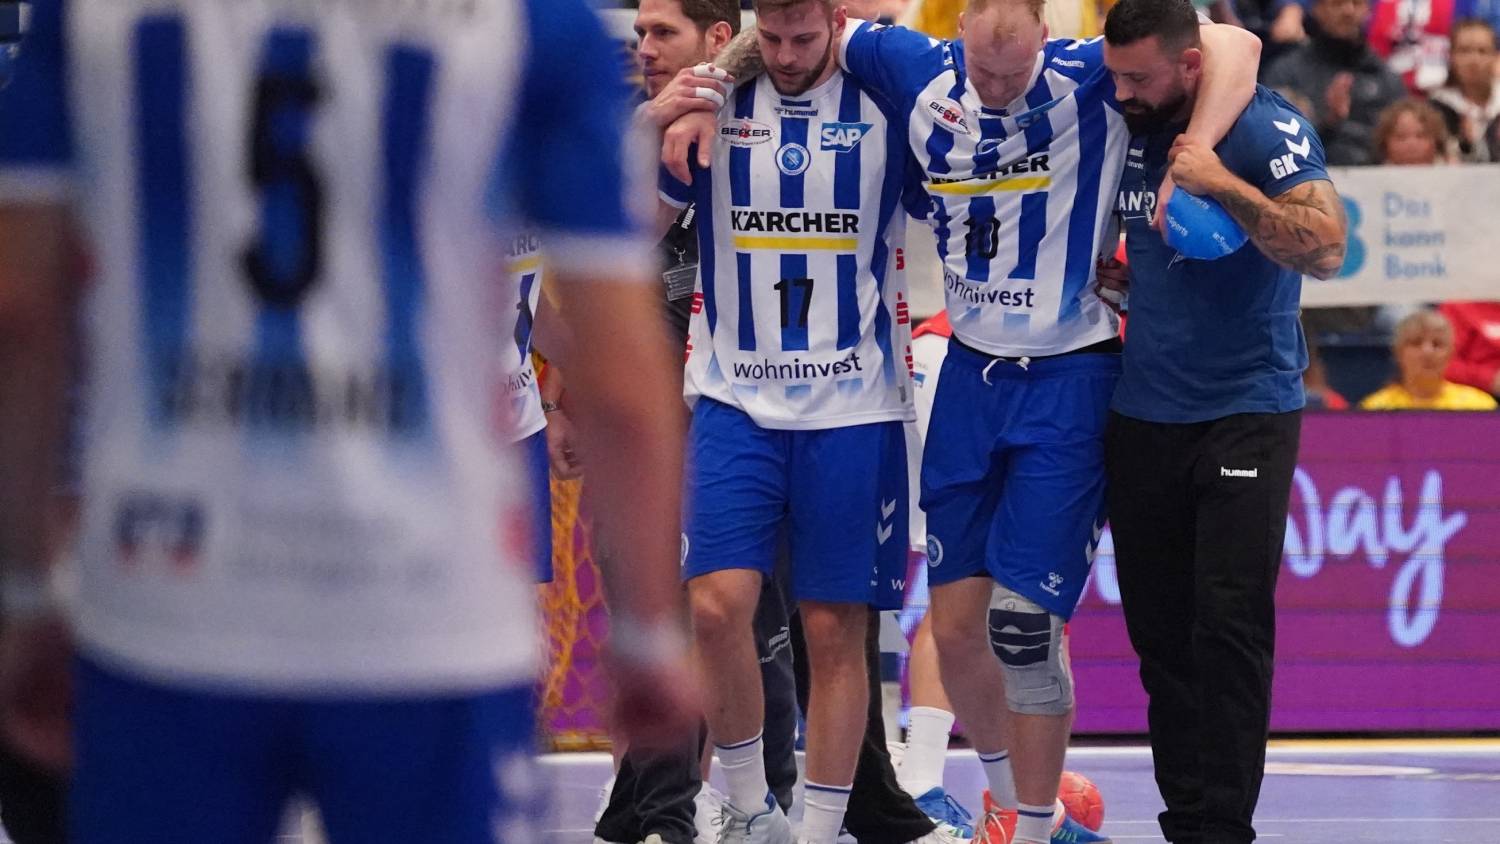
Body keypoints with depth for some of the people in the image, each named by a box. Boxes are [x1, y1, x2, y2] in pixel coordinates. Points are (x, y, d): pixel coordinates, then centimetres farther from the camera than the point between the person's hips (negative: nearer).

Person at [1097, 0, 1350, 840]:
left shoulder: (1268, 130, -11)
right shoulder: (1125, 132, 6)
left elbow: (1325, 249, -23)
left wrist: (1222, 184, -27)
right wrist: (1106, 276, 5)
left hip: (1245, 413, -6)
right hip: (1143, 414, 6)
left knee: (1230, 625, -11)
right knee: (1159, 629, 5)